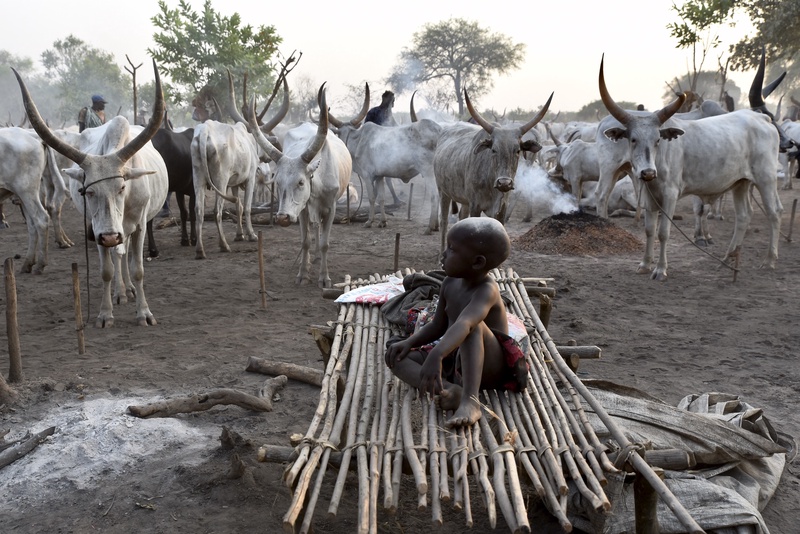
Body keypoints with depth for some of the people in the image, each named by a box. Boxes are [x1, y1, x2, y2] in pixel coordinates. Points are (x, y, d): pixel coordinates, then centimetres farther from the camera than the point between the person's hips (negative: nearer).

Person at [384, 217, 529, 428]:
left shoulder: (486, 290, -22)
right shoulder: (449, 283, 2)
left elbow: (464, 324, -42)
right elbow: (437, 326, 13)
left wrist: (436, 355, -57)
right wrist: (409, 342, -4)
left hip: (488, 366, -8)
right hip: (454, 361, 8)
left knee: (473, 325, -37)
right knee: (397, 357, -5)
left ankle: (470, 401, -46)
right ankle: (450, 391, -28)